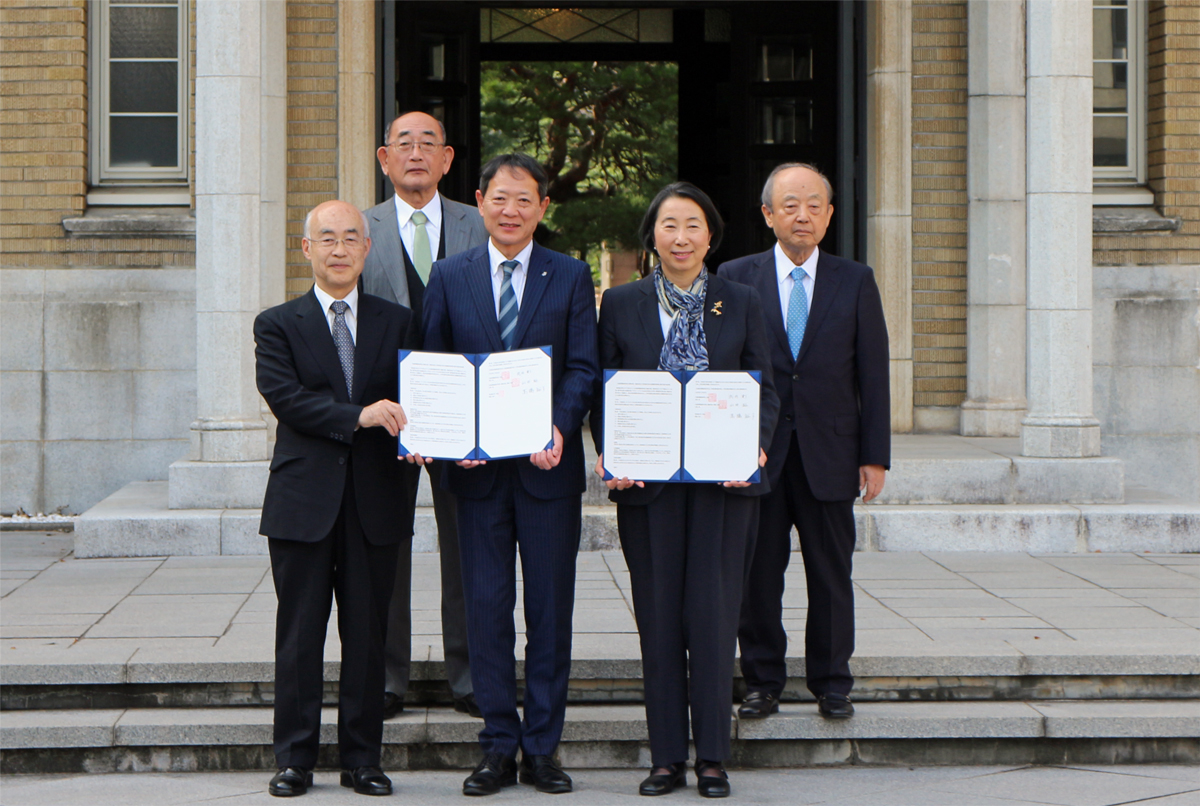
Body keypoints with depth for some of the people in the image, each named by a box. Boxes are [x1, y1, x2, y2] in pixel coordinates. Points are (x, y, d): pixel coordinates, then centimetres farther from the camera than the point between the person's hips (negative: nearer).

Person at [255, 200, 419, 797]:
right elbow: (283, 396, -9)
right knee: (300, 634, 3)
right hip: (303, 501, -2)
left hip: (375, 501, 2)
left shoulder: (397, 323, 12)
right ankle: (294, 759, 12)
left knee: (368, 633, 6)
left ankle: (362, 759, 15)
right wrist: (358, 417, -19)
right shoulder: (278, 325, 5)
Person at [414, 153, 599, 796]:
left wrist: (559, 428, -19)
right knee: (486, 605, 4)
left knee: (550, 606, 4)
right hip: (478, 470, 1)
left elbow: (583, 366, -2)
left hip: (549, 464, -1)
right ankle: (499, 747, 12)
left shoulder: (571, 277, 4)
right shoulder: (449, 277, 7)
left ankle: (542, 748, 13)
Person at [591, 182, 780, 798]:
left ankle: (712, 758, 8)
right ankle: (667, 758, 12)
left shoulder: (741, 303, 7)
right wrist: (608, 454, -10)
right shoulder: (621, 305, 7)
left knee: (713, 612, -2)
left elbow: (765, 389, 6)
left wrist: (754, 447, -11)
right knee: (658, 616, 3)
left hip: (723, 478, 0)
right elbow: (603, 392, 7)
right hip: (647, 482, 1)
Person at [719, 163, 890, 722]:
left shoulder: (855, 282, 6)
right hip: (756, 452, 0)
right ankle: (762, 681, 15)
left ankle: (832, 685, 16)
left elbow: (873, 374, 5)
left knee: (832, 577, 5)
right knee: (758, 576, 4)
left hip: (829, 455, 1)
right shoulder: (735, 279, 4)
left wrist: (875, 456, 0)